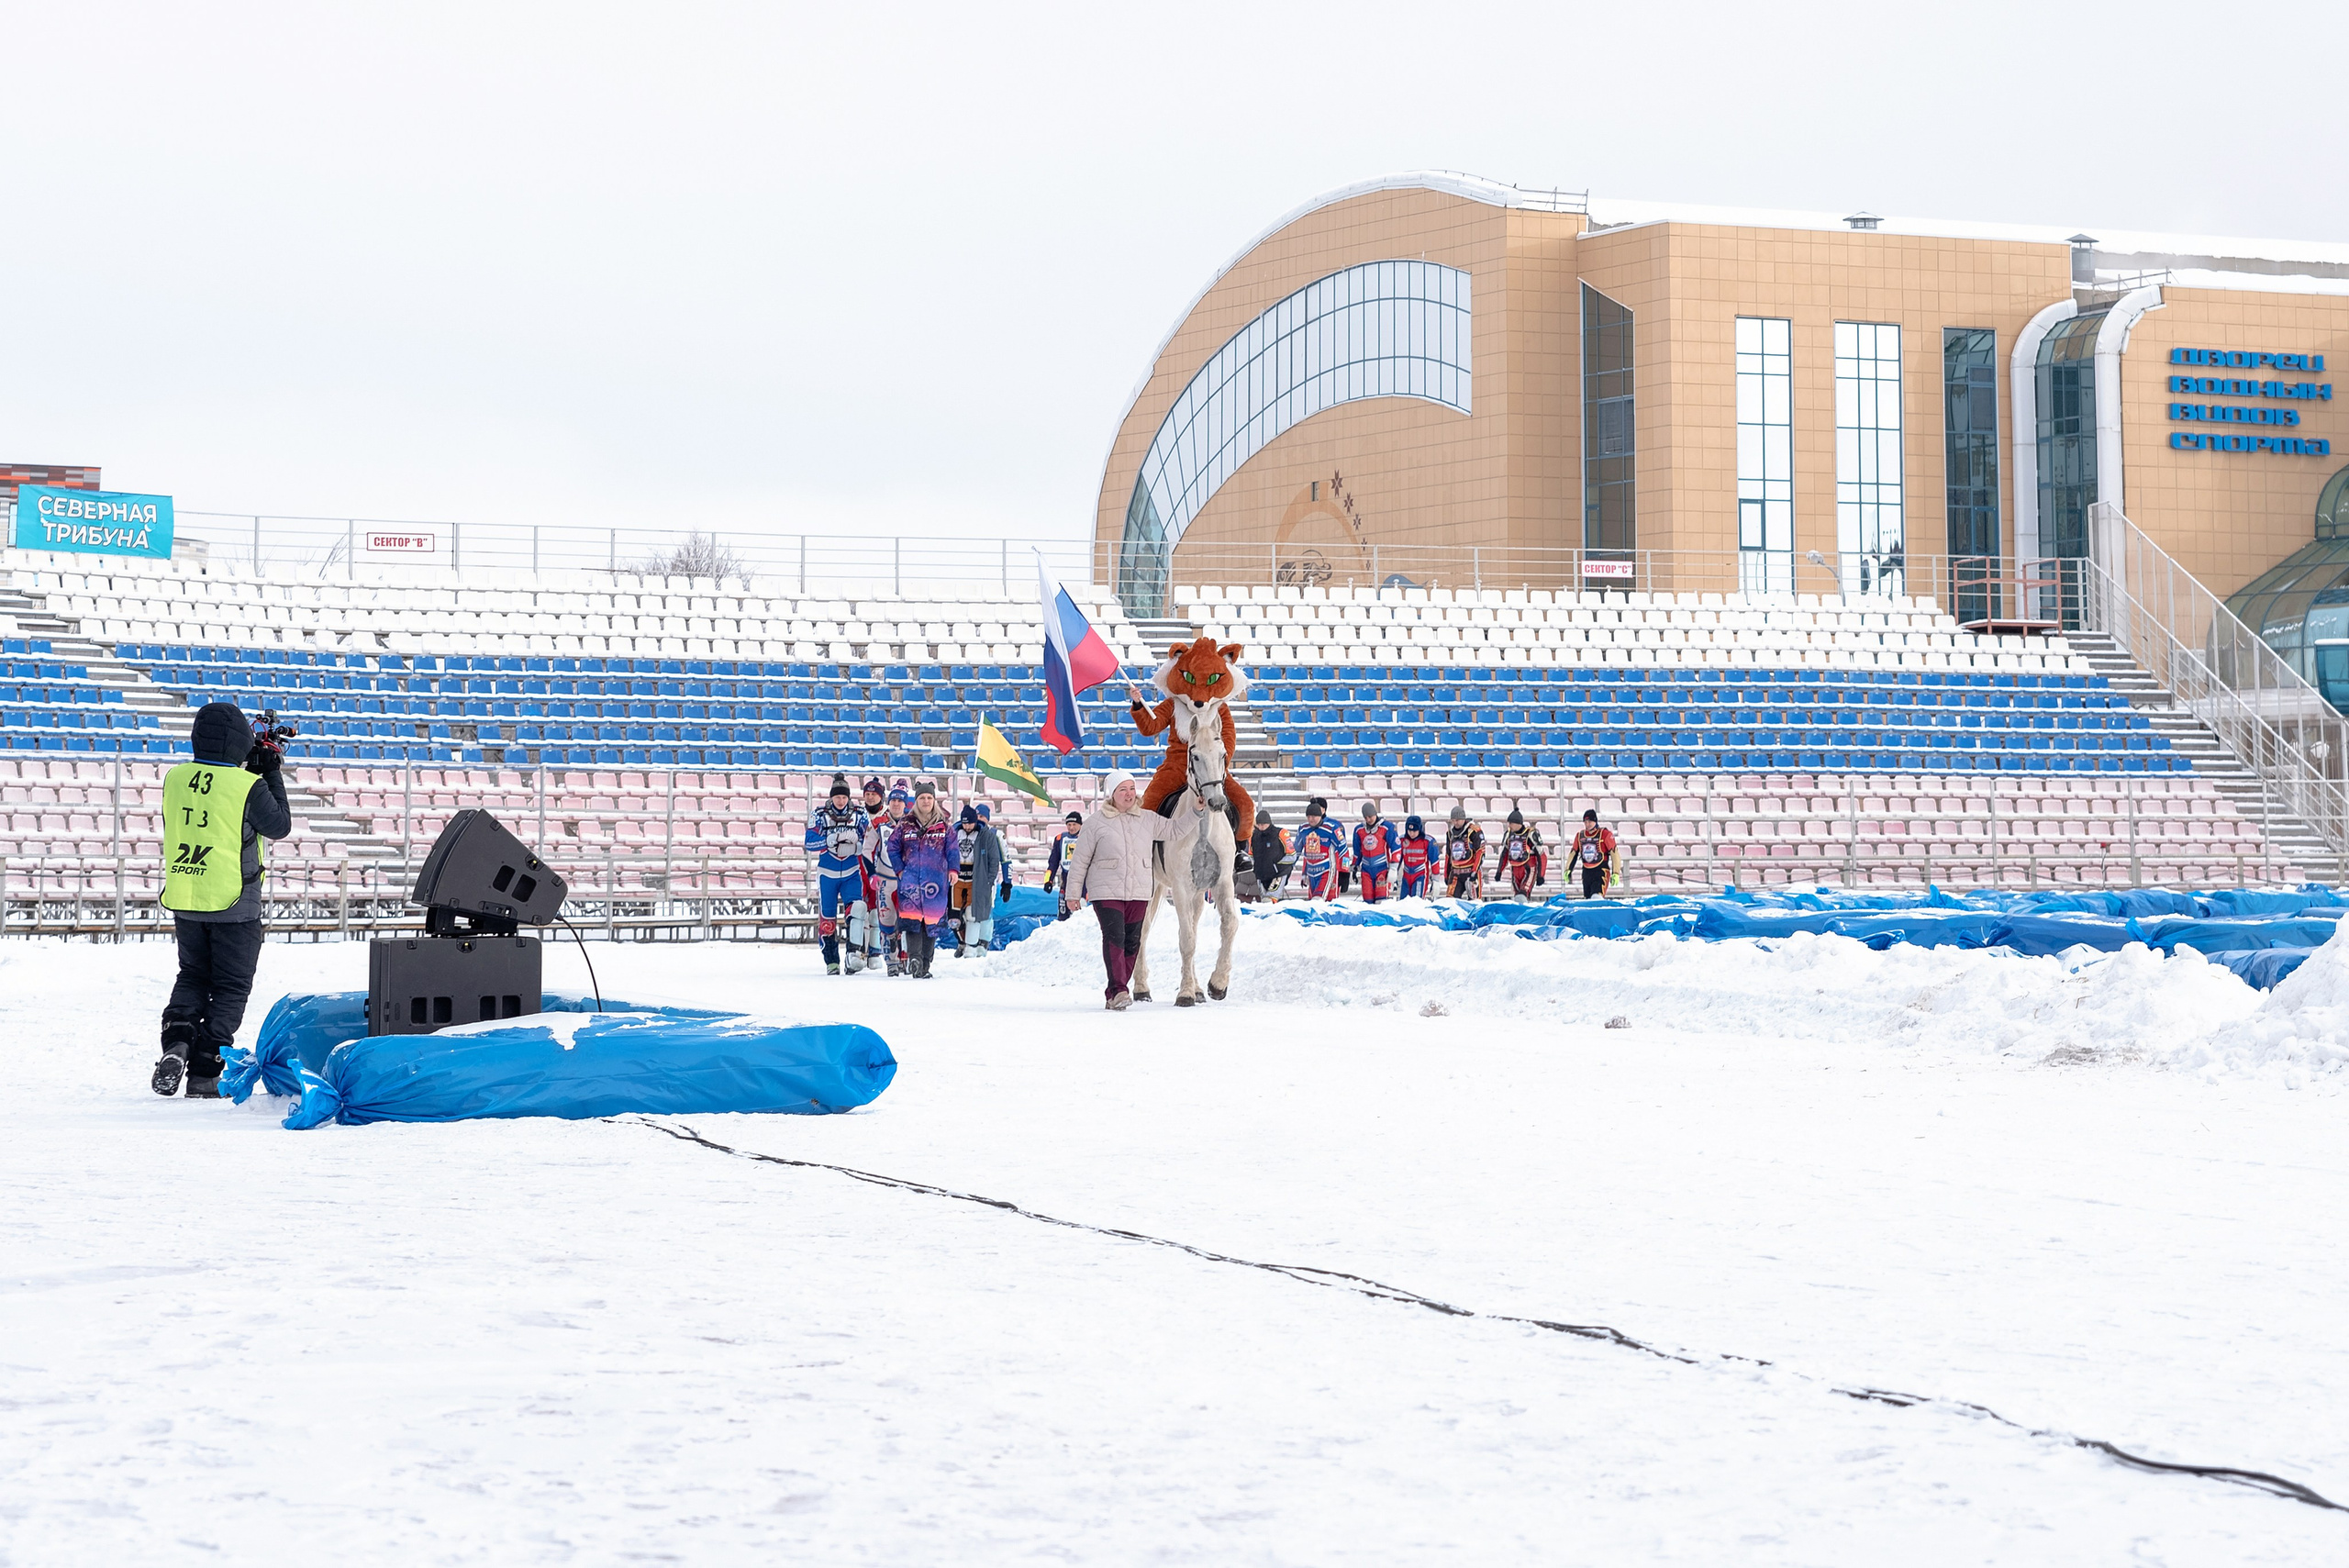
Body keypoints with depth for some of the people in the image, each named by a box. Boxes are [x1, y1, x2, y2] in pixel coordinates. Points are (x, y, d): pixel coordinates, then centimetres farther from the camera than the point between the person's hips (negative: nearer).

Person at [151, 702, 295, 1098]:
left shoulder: (176, 779, -2)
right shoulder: (247, 787, -16)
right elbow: (280, 826, -1)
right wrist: (273, 775, 8)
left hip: (184, 901, 4)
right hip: (233, 903, -4)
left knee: (193, 975, 23)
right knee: (230, 988, 8)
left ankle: (176, 1041, -2)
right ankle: (204, 1075, 3)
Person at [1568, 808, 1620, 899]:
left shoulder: (1605, 834, -7)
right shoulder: (1580, 836, 8)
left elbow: (1614, 853, -7)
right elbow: (1573, 853, 18)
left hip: (1601, 871, -6)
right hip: (1586, 873, 6)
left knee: (1596, 898, -25)